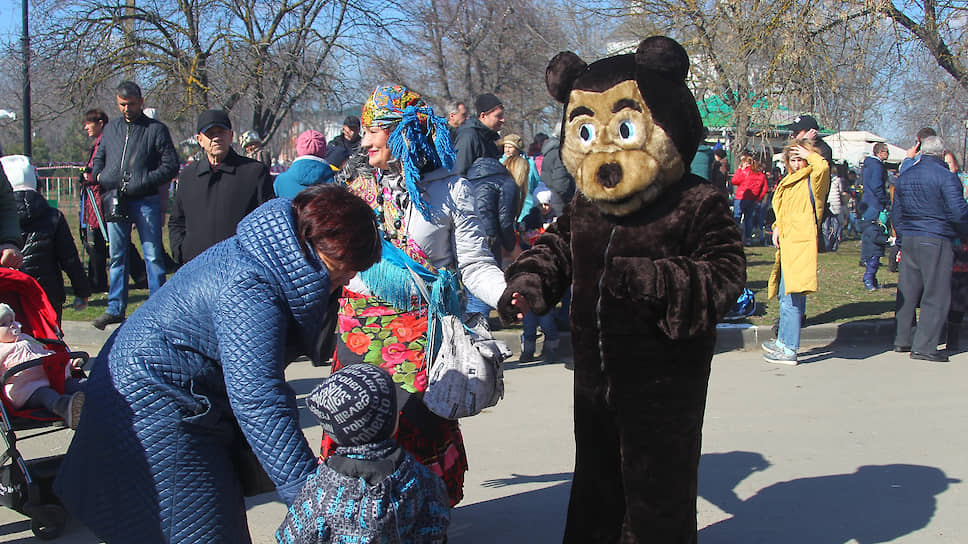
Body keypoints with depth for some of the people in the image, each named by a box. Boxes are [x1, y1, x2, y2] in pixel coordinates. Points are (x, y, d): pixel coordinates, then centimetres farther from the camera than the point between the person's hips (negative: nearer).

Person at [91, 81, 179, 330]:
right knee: (117, 256, 8)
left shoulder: (156, 129, 1)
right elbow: (98, 158, 24)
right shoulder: (111, 129, 15)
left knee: (153, 256, -2)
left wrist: (144, 181, -16)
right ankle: (115, 308, 15)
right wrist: (99, 176, 2)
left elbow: (171, 165, -3)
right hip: (115, 200, 4)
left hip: (145, 201, -4)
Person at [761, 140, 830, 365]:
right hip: (787, 243, 9)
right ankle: (783, 341, 29)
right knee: (785, 295, 17)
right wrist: (777, 228, 11)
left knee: (791, 298, -10)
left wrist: (809, 154, -11)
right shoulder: (790, 181, 20)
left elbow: (822, 167, -30)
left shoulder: (812, 180, -6)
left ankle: (789, 350, -8)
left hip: (801, 244, -9)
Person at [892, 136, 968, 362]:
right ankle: (924, 346, -5)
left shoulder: (905, 176, 11)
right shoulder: (946, 176, -10)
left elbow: (897, 213, 17)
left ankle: (902, 339, 20)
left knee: (907, 292, 14)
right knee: (937, 294, -2)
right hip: (935, 241, -7)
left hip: (908, 239, 7)